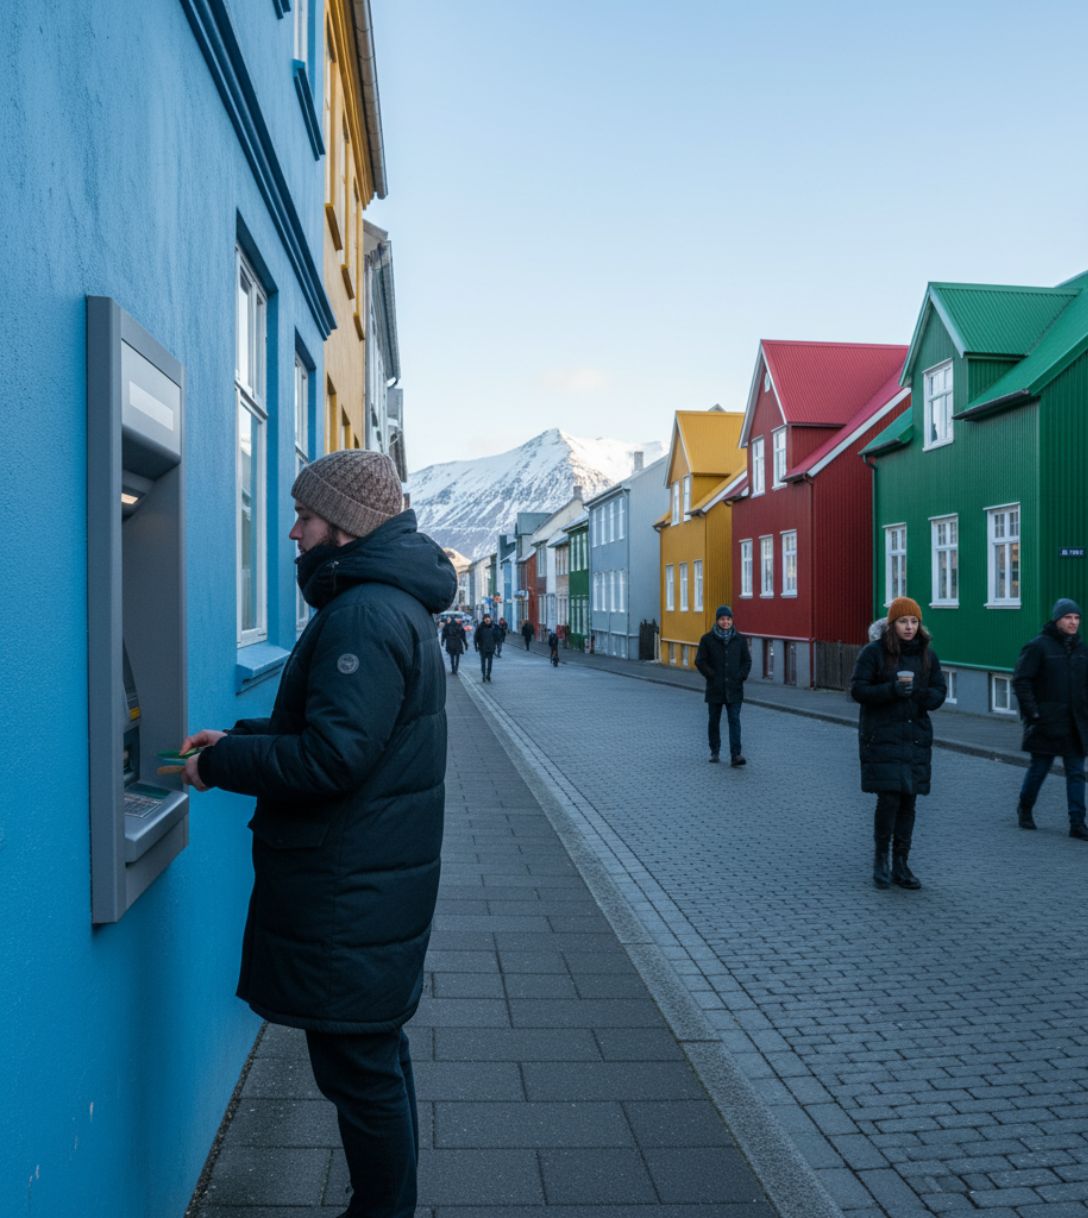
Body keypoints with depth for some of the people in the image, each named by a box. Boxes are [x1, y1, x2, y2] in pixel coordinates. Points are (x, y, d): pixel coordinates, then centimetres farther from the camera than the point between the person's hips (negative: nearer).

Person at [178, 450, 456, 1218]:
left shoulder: (366, 615, -21)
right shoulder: (390, 603, 13)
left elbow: (331, 757, -27)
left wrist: (219, 764, -14)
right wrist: (238, 739, 10)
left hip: (351, 896, -11)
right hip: (366, 885, 11)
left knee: (360, 1070, 3)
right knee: (376, 1057, 22)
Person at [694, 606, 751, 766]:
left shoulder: (740, 639, 5)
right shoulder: (707, 639, 0)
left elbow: (747, 661, 9)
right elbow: (700, 661, -2)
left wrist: (741, 677, -4)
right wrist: (712, 676, -8)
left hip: (734, 688, 0)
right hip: (714, 689, 0)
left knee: (734, 721, -7)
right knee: (714, 721, 9)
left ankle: (736, 755, -12)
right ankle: (715, 752, 24)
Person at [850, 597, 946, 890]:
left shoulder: (927, 654, 8)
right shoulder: (873, 652, -5)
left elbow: (939, 691, 10)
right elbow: (857, 689, -8)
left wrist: (924, 695, -14)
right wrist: (891, 690, -22)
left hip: (916, 736, 4)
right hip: (882, 737, -4)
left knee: (908, 801, 7)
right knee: (888, 798, -10)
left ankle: (900, 865, 18)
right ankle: (881, 859, 10)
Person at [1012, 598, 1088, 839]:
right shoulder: (1038, 646, -9)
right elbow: (1021, 680, -11)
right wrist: (1032, 712, -15)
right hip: (1047, 722, -5)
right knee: (1039, 768, 6)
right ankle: (1025, 808, 29)